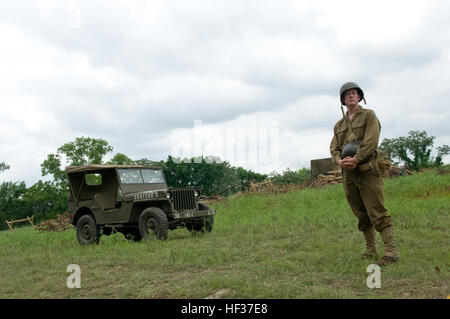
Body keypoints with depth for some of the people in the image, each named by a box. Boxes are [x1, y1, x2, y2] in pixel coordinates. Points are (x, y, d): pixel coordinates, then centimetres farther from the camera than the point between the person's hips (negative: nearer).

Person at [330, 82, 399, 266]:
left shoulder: (369, 116, 3)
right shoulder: (339, 125, 18)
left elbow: (371, 140, -11)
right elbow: (334, 147, 10)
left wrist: (355, 159, -19)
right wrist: (339, 161, -12)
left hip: (367, 170, -5)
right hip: (348, 174, 5)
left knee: (377, 213, -12)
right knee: (362, 215, 9)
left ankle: (391, 251, -13)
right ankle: (371, 250, 17)